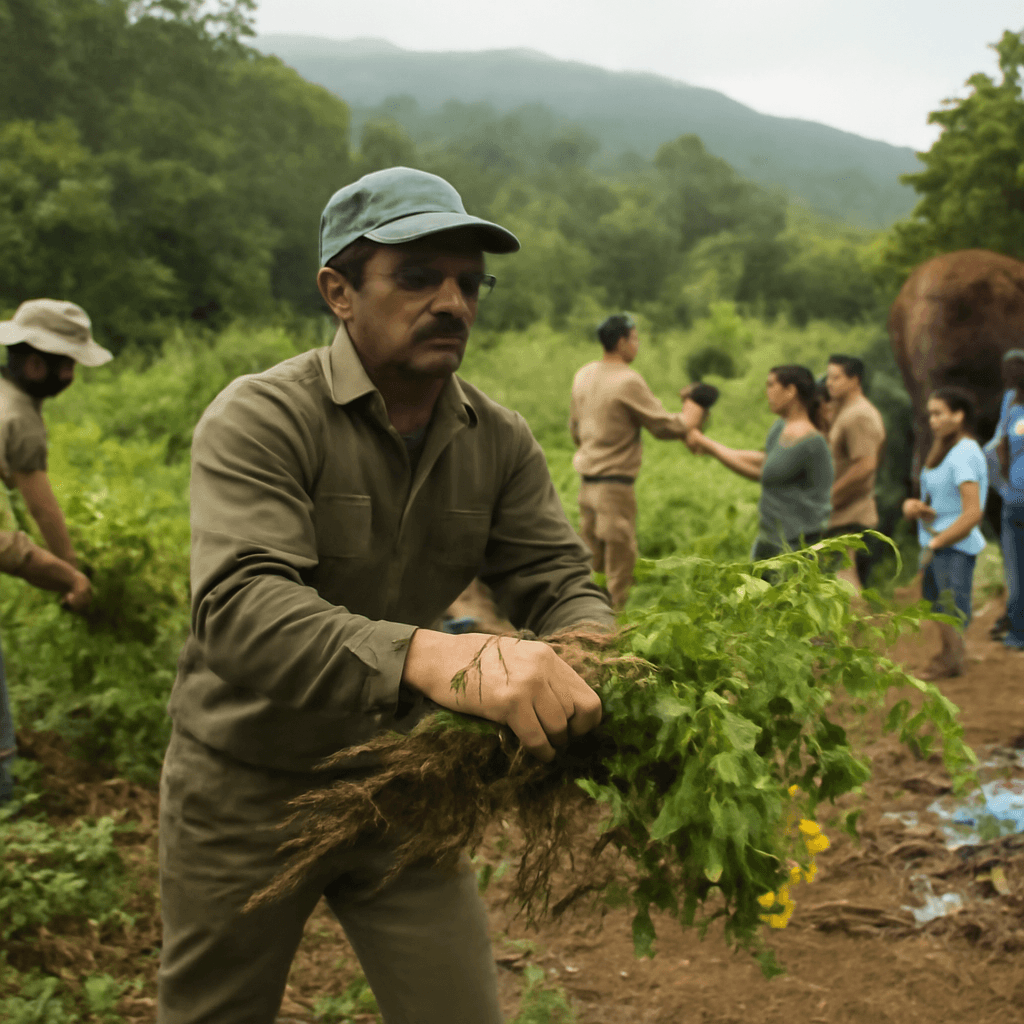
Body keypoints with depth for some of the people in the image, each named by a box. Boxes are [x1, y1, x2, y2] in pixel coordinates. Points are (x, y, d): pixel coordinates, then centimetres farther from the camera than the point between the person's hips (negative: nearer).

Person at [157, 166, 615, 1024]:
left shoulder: (500, 441, -3)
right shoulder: (258, 421, -20)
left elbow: (558, 580, -7)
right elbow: (239, 607, -35)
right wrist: (427, 655, -53)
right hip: (247, 789, -3)